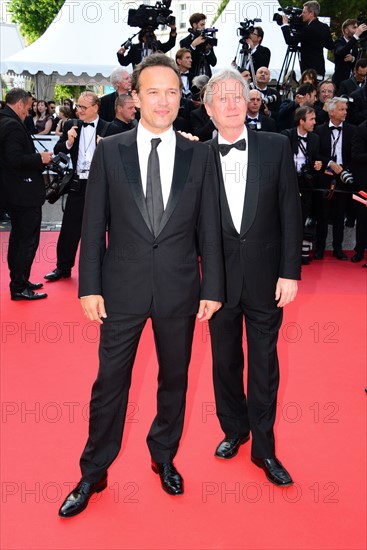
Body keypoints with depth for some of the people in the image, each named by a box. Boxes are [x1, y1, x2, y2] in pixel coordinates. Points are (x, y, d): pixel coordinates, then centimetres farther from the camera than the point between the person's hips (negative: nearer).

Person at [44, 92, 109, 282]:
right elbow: (57, 151, 3)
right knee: (69, 228, 7)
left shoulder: (108, 129, -5)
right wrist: (68, 142, -14)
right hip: (77, 184, 3)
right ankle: (63, 267, 20)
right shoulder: (71, 125, 5)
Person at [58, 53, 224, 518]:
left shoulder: (200, 155, 1)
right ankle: (93, 474, 28)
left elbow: (209, 227, 2)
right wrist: (89, 286, -5)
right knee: (110, 382, 9)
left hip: (179, 289, 1)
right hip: (122, 288, -1)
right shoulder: (109, 151, -1)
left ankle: (164, 457, 39)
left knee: (174, 379, 15)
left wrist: (212, 287, -1)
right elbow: (93, 226, -1)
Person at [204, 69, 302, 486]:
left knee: (264, 365, 9)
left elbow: (290, 213, -2)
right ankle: (234, 429, 38)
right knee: (225, 361, 16)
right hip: (220, 277, 1)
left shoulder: (276, 147, -2)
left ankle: (263, 448, 26)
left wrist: (290, 272, -7)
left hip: (265, 278, 0)